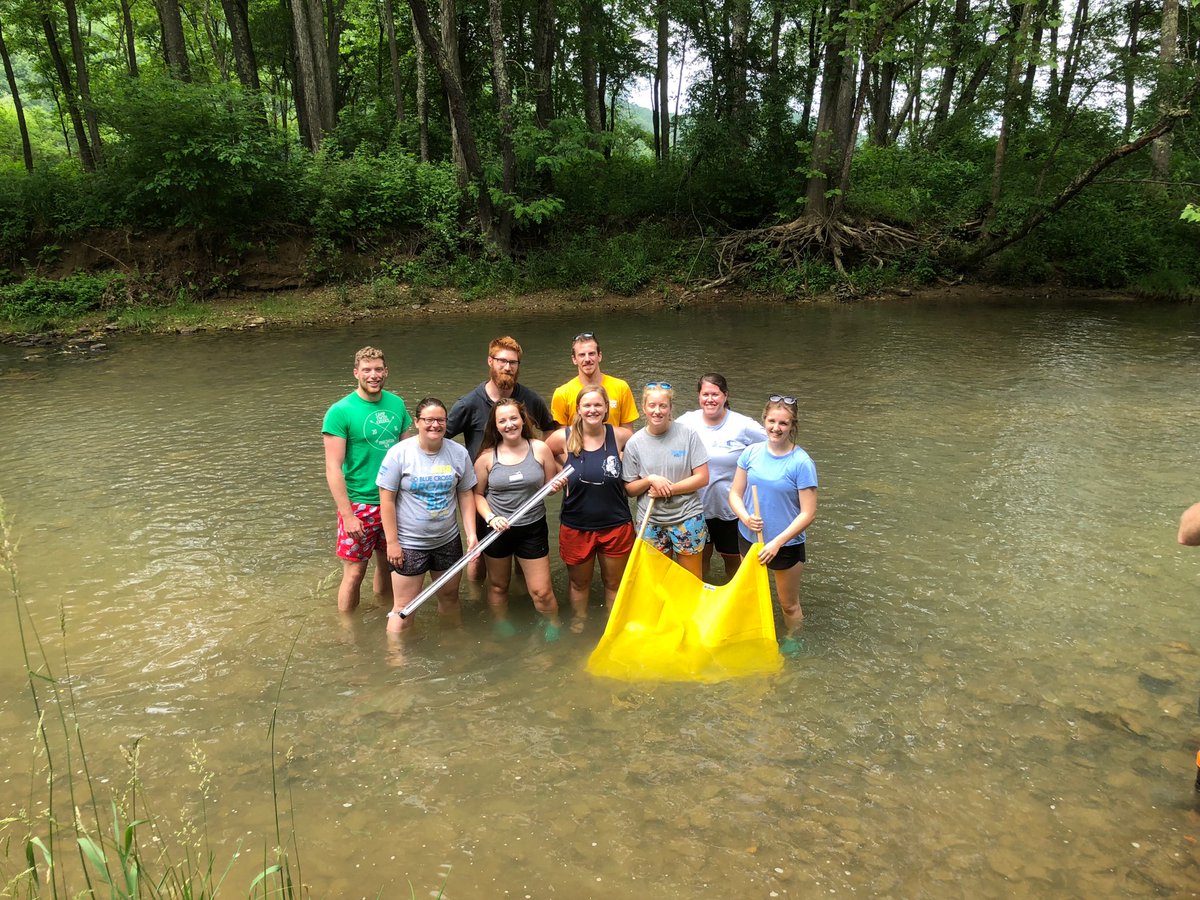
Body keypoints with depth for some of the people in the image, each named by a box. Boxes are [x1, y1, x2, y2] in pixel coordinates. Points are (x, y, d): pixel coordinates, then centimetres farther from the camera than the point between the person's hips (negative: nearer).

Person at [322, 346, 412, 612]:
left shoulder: (396, 404, 3)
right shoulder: (340, 411, -12)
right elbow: (333, 468, -14)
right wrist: (347, 515, -17)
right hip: (359, 504, -4)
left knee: (389, 564, 17)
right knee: (354, 573, 3)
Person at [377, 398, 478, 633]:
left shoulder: (459, 453, -1)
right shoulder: (399, 453, -13)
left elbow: (466, 495, 5)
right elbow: (387, 500, -11)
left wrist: (471, 533, -2)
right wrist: (392, 542, -12)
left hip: (448, 540, 4)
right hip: (409, 544, -4)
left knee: (450, 596, 20)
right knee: (404, 608, 0)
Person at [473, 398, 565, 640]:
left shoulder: (540, 449, -6)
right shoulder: (487, 456, -7)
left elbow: (550, 486, 5)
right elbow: (477, 494, 1)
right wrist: (490, 518, -15)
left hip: (533, 529, 0)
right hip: (496, 529, 1)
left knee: (541, 591, 2)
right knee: (498, 585, 18)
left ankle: (554, 627, 30)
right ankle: (502, 628, 42)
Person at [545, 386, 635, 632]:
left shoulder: (620, 436, -11)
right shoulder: (562, 438, -11)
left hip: (616, 525, 0)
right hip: (576, 526, 0)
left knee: (614, 583, 18)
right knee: (579, 583, 20)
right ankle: (578, 625, 43)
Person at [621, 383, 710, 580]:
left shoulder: (688, 435, -7)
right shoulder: (634, 443, -3)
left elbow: (702, 478, -8)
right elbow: (629, 489, 1)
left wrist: (669, 489, -16)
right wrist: (650, 480, -18)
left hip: (687, 519, -1)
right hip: (651, 522, 2)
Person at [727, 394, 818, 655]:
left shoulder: (801, 463, -19)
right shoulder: (752, 453, -7)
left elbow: (808, 513, -18)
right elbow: (735, 494, -1)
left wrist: (777, 542, -22)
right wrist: (745, 517, -20)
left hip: (786, 544, -4)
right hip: (749, 538, 4)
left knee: (789, 604, 14)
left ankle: (791, 643, 39)